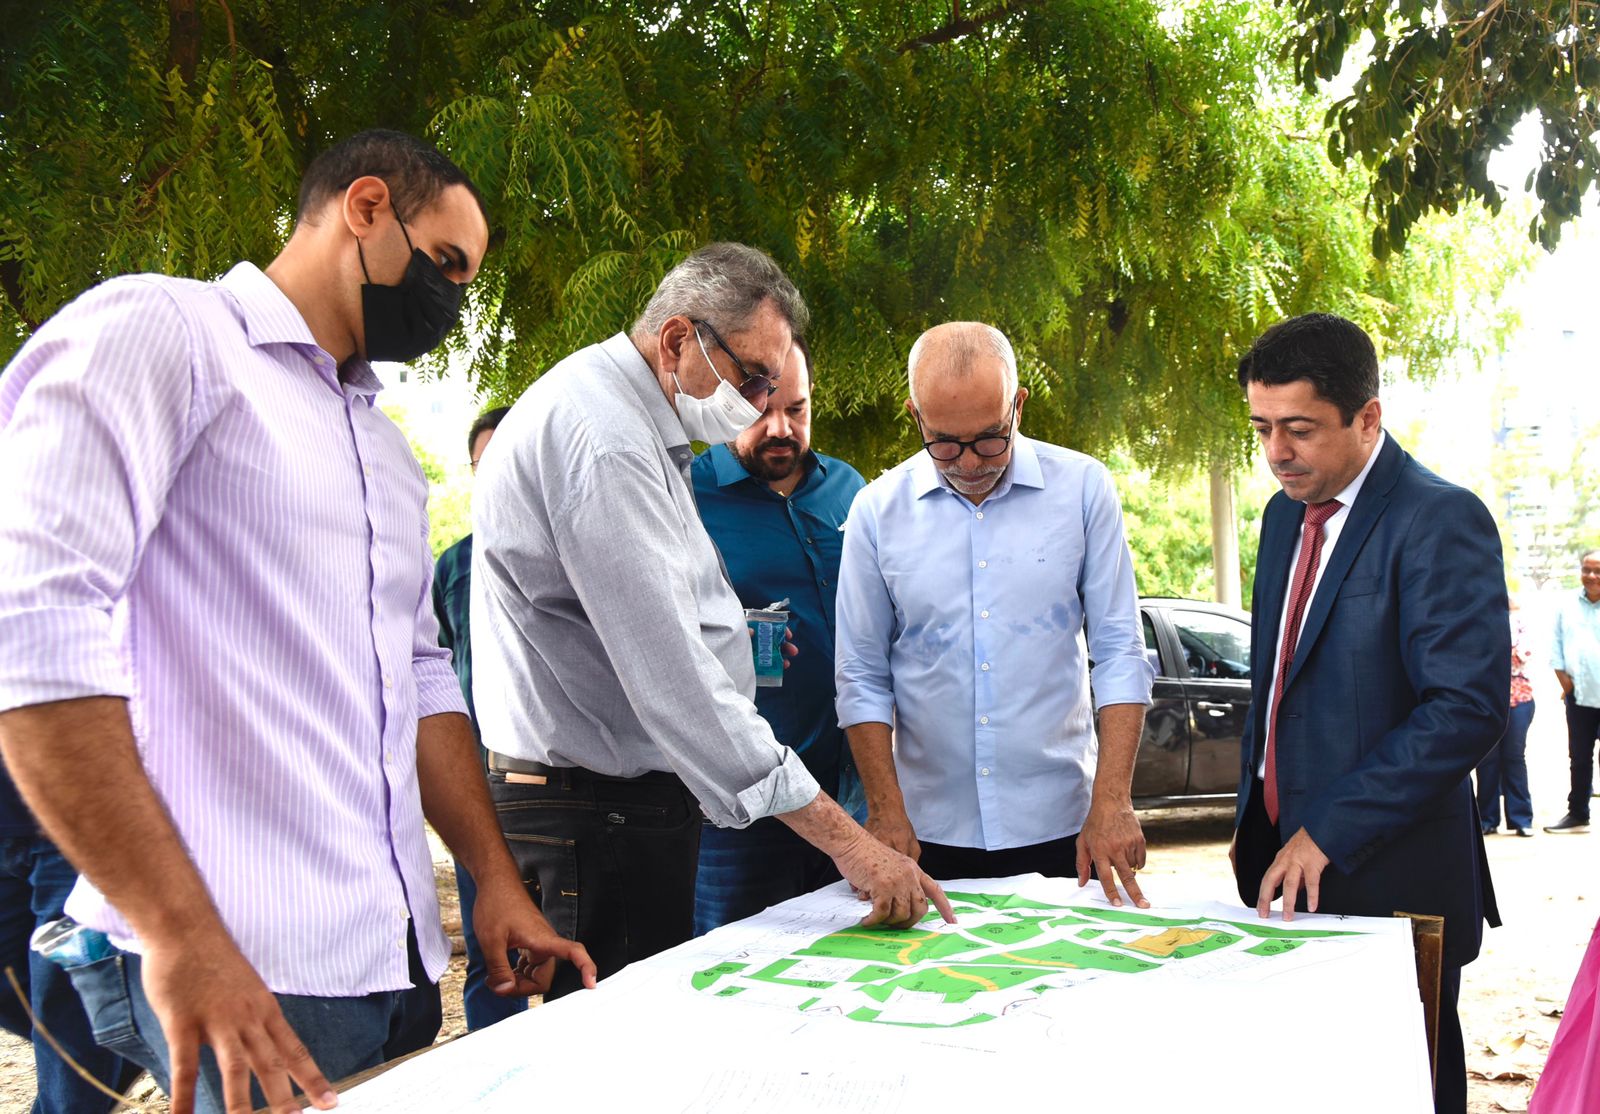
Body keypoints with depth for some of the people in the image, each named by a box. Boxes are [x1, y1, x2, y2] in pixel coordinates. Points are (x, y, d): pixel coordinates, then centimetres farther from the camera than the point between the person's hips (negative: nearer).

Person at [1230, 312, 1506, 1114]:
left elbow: (1469, 707, -22)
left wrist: (1330, 830, -22)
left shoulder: (1440, 521, -14)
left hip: (1386, 878, -7)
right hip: (1287, 864, 7)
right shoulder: (1286, 514, 12)